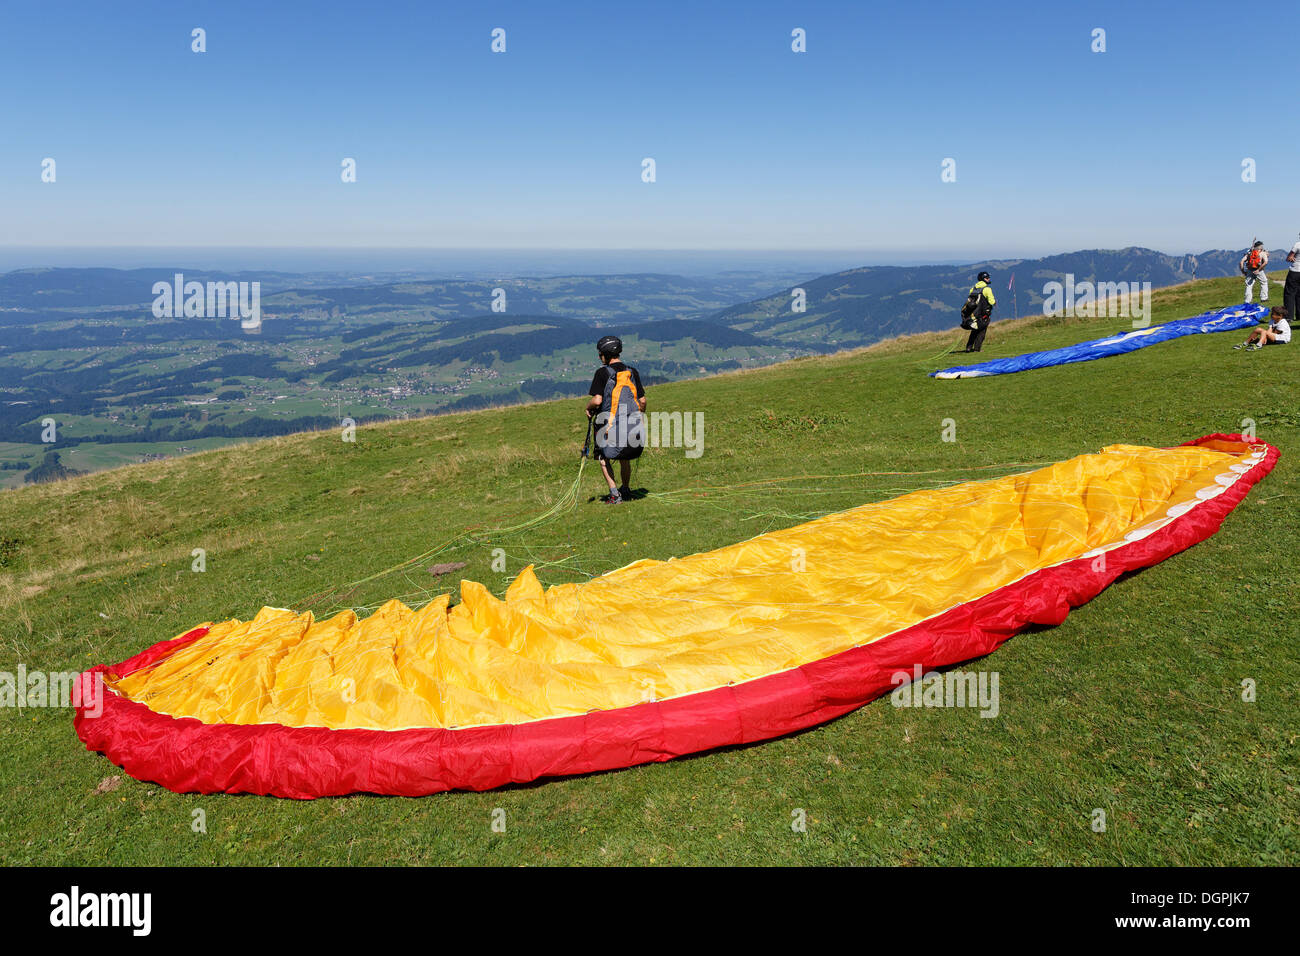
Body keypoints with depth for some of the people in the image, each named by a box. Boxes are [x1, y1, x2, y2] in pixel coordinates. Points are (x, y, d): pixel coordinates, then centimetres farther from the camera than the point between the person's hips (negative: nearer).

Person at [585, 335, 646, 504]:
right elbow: (642, 401, 8)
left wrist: (588, 408, 4)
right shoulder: (632, 372, 7)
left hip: (611, 425, -5)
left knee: (604, 457, 14)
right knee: (624, 458, 24)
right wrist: (640, 416, 25)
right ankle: (625, 490, 33)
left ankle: (614, 493, 3)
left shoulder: (603, 372, -8)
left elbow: (597, 400, -17)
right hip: (633, 426, 5)